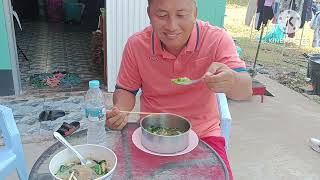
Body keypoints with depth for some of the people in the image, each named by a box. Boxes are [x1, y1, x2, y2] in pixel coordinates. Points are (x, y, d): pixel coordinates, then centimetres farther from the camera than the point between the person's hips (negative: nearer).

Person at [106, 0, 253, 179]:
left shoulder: (217, 39, -15)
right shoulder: (136, 44, -9)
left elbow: (246, 90, -22)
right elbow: (126, 90, 4)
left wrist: (230, 81, -45)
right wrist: (120, 110, -18)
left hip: (203, 134, 0)